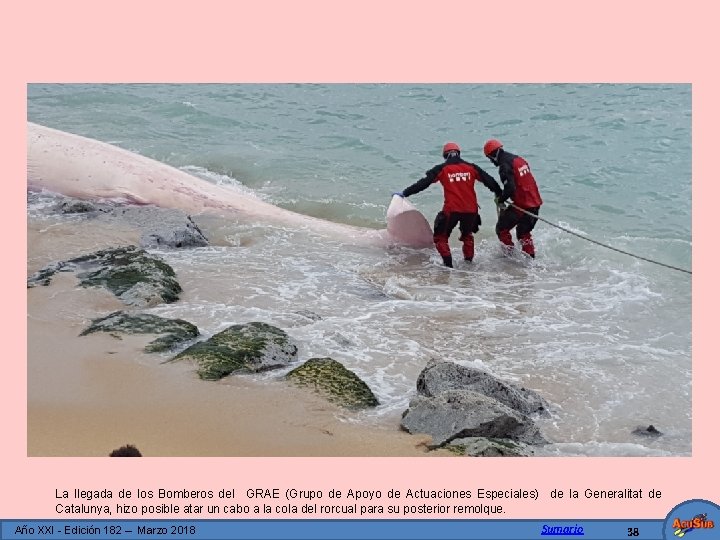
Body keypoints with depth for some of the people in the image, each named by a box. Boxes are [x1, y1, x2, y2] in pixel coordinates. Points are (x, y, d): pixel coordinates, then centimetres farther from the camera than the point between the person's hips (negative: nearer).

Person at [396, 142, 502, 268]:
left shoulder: (441, 169, 1)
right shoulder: (471, 167, 9)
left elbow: (423, 183, -1)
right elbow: (489, 181, 15)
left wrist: (404, 193, 6)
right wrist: (500, 194, 30)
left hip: (452, 210, -4)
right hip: (471, 209, 4)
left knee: (440, 237, 12)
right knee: (467, 235, 29)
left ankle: (448, 264, 0)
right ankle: (469, 262, 29)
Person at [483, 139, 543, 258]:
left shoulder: (505, 165, -16)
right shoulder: (518, 159, 12)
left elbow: (510, 189, -24)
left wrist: (500, 200, -5)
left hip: (522, 205, -9)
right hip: (535, 203, 9)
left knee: (501, 229, 8)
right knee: (524, 232, 25)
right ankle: (530, 257, 27)